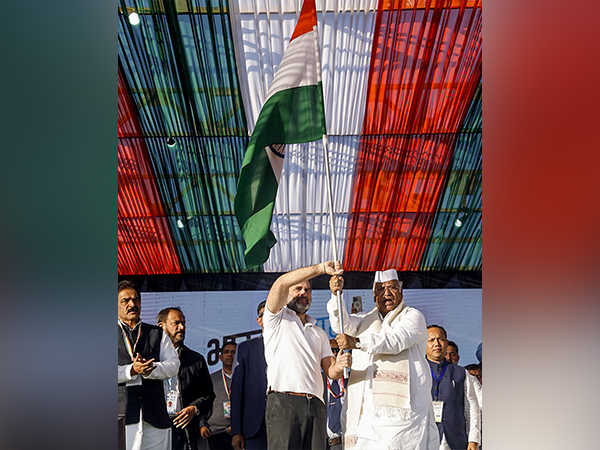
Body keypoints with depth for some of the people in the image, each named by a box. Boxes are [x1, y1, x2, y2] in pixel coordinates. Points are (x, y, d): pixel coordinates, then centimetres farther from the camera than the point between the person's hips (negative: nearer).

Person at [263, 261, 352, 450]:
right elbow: (281, 283, -7)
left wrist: (339, 366, -5)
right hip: (283, 403, -4)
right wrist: (321, 268, -11)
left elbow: (330, 372, 19)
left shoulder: (319, 333, 26)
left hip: (315, 406, 5)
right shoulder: (277, 318, 11)